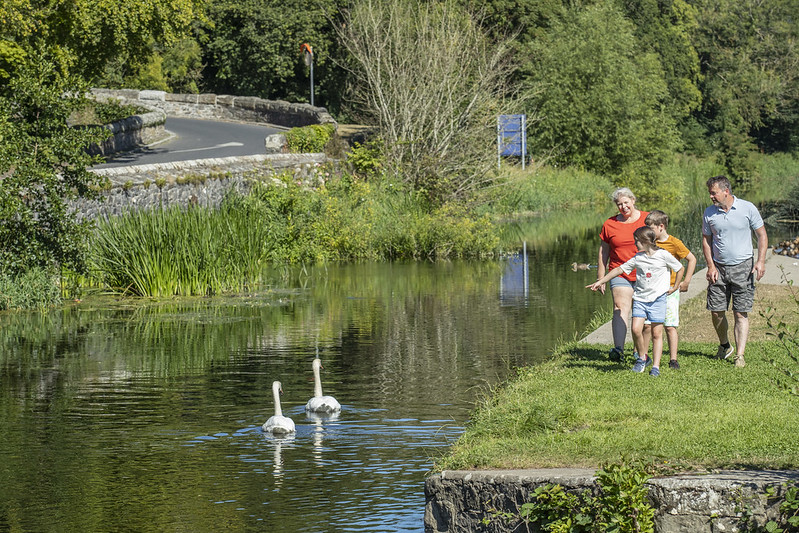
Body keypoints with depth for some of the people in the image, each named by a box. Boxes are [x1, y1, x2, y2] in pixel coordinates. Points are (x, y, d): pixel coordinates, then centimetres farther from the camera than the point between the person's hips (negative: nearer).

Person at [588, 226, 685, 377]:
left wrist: (675, 287, 6)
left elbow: (680, 269, 7)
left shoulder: (663, 255, -4)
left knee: (657, 333, -3)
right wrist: (600, 281, 11)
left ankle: (655, 366, 1)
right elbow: (620, 269, 12)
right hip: (640, 298, 4)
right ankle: (642, 358, 10)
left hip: (658, 298, -4)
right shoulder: (637, 258, 8)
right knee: (636, 329, -11)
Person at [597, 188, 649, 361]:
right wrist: (600, 279, 11)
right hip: (620, 274, 0)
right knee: (621, 309, -17)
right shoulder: (609, 225, 6)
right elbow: (603, 253, 12)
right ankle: (618, 349, -30)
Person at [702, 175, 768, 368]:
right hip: (719, 268, 3)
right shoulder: (709, 213, 3)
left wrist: (760, 261, -11)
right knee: (716, 311, 2)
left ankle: (740, 356, -5)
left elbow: (762, 235, 0)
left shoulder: (748, 208, -5)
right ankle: (724, 346, 27)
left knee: (741, 313, -5)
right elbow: (706, 240, 11)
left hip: (743, 267, -3)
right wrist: (711, 265, -1)